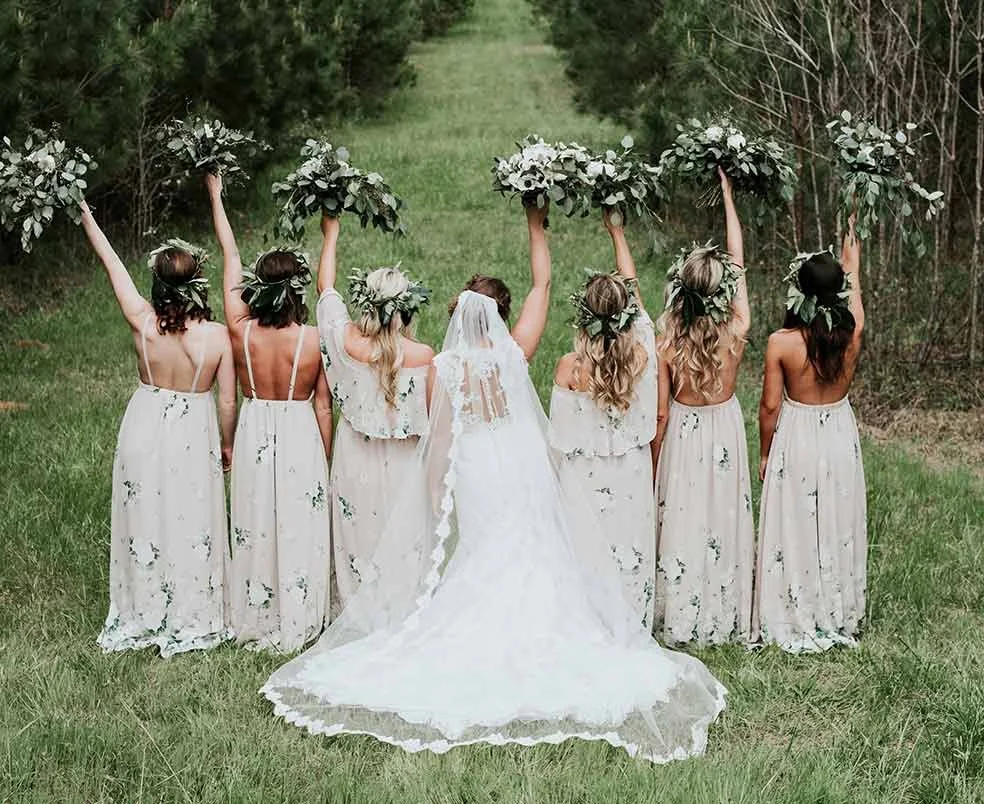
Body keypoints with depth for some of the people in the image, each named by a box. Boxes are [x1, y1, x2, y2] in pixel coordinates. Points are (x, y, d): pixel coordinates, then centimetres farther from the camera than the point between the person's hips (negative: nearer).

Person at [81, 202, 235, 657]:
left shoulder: (143, 323, -17)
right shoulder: (216, 336, -19)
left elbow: (113, 265, -3)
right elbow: (227, 402, -11)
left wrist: (86, 216, 10)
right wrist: (227, 445, 7)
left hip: (145, 428, 2)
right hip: (194, 436, -1)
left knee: (144, 521, 15)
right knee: (190, 526, 12)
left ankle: (143, 617, 29)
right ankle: (191, 621, 24)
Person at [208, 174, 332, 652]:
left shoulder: (241, 331, -12)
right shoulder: (313, 340, -16)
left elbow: (230, 255, -2)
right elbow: (323, 406, -7)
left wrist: (215, 196, 10)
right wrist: (326, 461, 6)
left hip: (254, 436, 2)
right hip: (300, 437, -2)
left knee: (255, 528, 14)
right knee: (299, 529, 8)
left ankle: (255, 622, 26)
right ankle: (297, 624, 19)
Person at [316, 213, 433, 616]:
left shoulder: (347, 340, -13)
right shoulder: (424, 356, -16)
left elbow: (325, 286, 4)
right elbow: (435, 417, -6)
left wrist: (331, 234, 17)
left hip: (356, 461, 1)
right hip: (404, 464, -1)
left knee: (357, 538, 12)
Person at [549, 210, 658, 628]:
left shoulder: (570, 367, -18)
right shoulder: (641, 354, -12)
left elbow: (562, 439, -9)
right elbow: (633, 285, 3)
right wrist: (616, 231, 14)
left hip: (584, 478, -2)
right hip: (633, 476, 2)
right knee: (631, 550, 14)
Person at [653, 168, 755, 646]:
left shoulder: (667, 343, -20)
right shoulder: (737, 331, -18)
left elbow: (661, 413, -11)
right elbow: (739, 259, -7)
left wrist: (653, 464, 3)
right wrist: (728, 194, 2)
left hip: (683, 433, -1)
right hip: (725, 432, 1)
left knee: (681, 521, 10)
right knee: (723, 520, 13)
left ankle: (679, 620, 22)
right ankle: (724, 620, 24)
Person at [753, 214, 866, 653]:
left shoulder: (781, 343, -19)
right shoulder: (851, 333, -11)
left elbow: (770, 406, -12)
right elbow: (854, 295, 13)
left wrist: (765, 453, 4)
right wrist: (851, 260, 31)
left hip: (796, 440, -3)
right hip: (840, 437, 3)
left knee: (795, 531, 9)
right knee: (837, 529, 16)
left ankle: (793, 621, 20)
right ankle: (838, 616, 30)